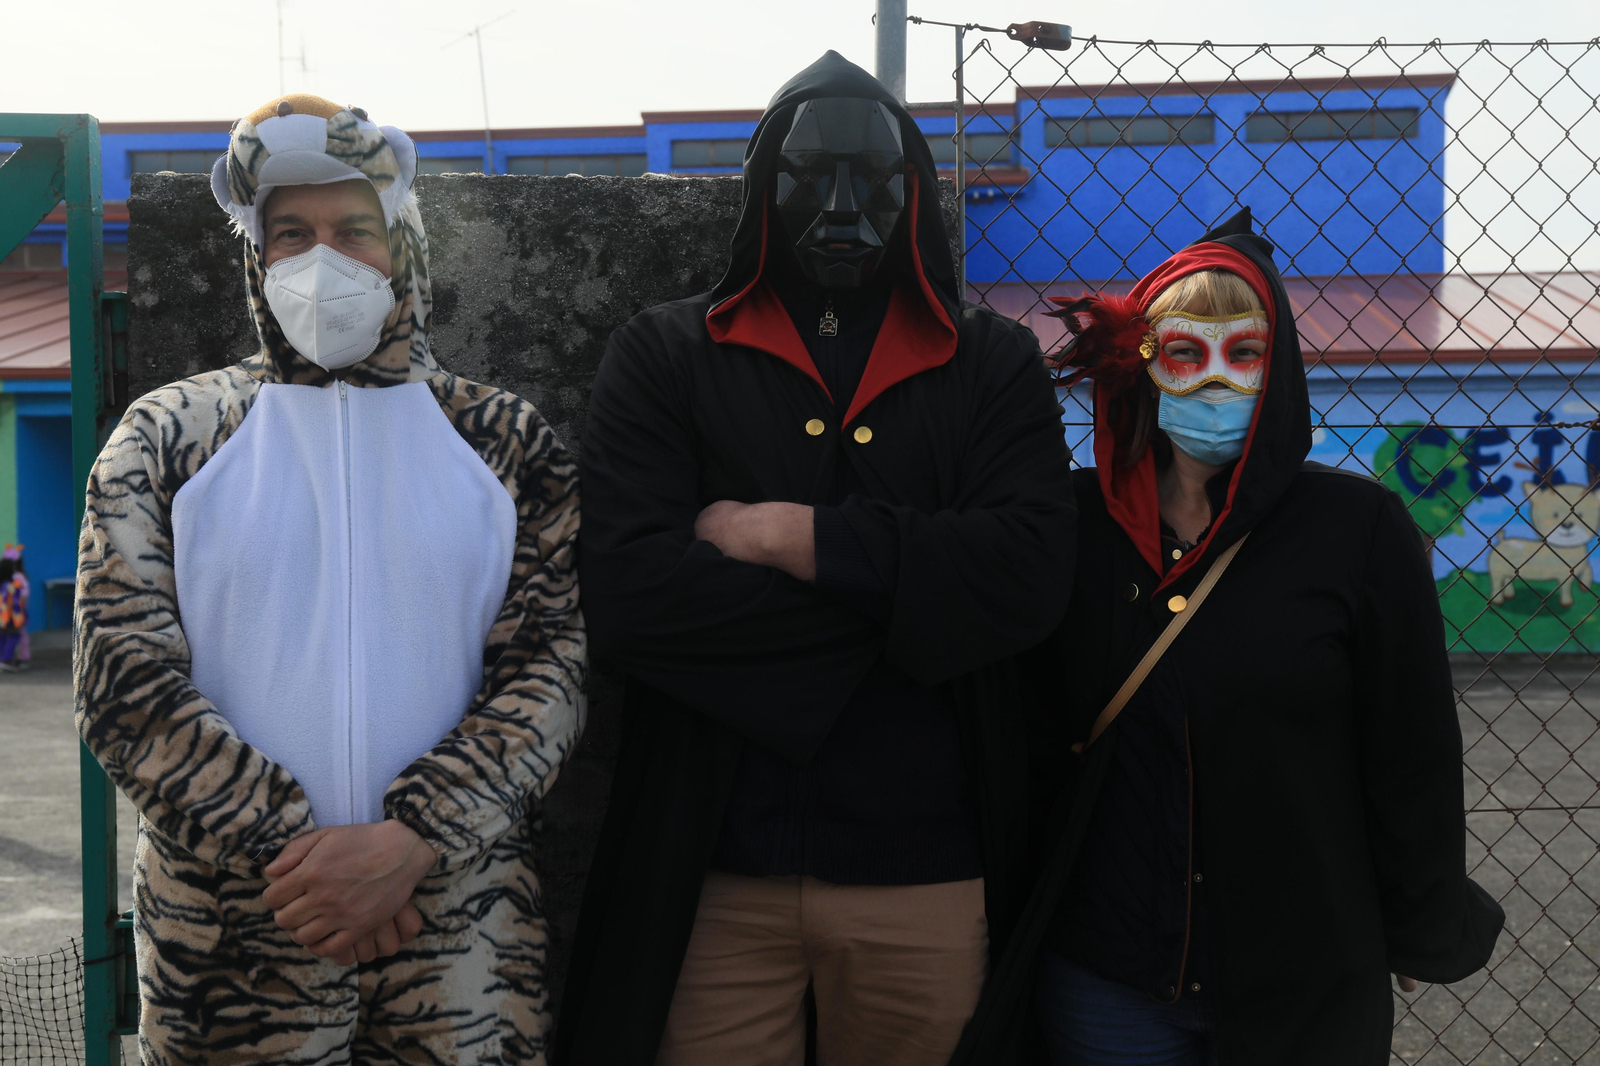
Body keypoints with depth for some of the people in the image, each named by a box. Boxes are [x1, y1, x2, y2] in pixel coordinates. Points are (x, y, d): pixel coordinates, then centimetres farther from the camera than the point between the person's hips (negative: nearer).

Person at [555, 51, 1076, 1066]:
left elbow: (1030, 578, -10)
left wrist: (795, 536, -15)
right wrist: (909, 587, -12)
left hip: (928, 869, 1)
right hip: (712, 867, -1)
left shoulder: (996, 364, 5)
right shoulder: (662, 355, 2)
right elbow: (626, 584, -12)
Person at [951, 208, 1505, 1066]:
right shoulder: (1079, 521, -2)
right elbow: (1030, 728, 5)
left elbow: (1414, 752, -1)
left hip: (1304, 989, -1)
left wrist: (1425, 934, 5)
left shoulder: (1360, 529, -7)